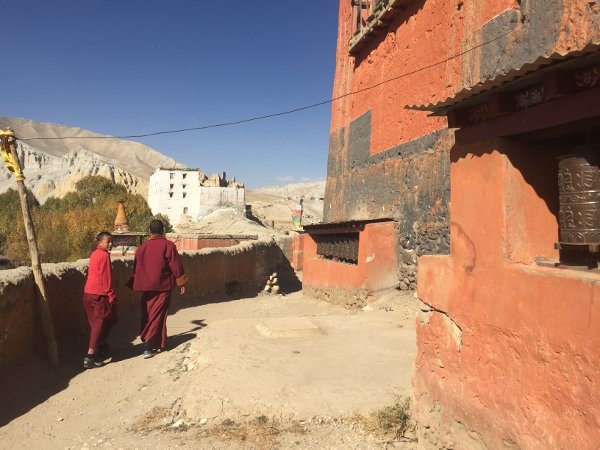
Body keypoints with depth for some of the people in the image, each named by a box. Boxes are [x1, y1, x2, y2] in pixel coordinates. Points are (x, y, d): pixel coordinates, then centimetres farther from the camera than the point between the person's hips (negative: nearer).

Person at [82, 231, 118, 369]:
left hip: (88, 294, 9)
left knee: (96, 323, 19)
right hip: (99, 295, -9)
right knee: (101, 323, -4)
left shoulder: (94, 254, 14)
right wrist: (111, 296, -12)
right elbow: (106, 278, -16)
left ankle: (102, 348, 35)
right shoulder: (104, 255, -13)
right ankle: (90, 357, -8)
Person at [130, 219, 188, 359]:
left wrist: (139, 285, 23)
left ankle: (147, 338, 27)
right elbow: (176, 265, -10)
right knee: (157, 316, 0)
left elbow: (136, 269, 12)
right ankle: (150, 347, -5)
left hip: (146, 287, 4)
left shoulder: (141, 248, 5)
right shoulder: (168, 245, -9)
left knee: (147, 314, 16)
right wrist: (181, 283, -2)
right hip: (163, 287, -4)